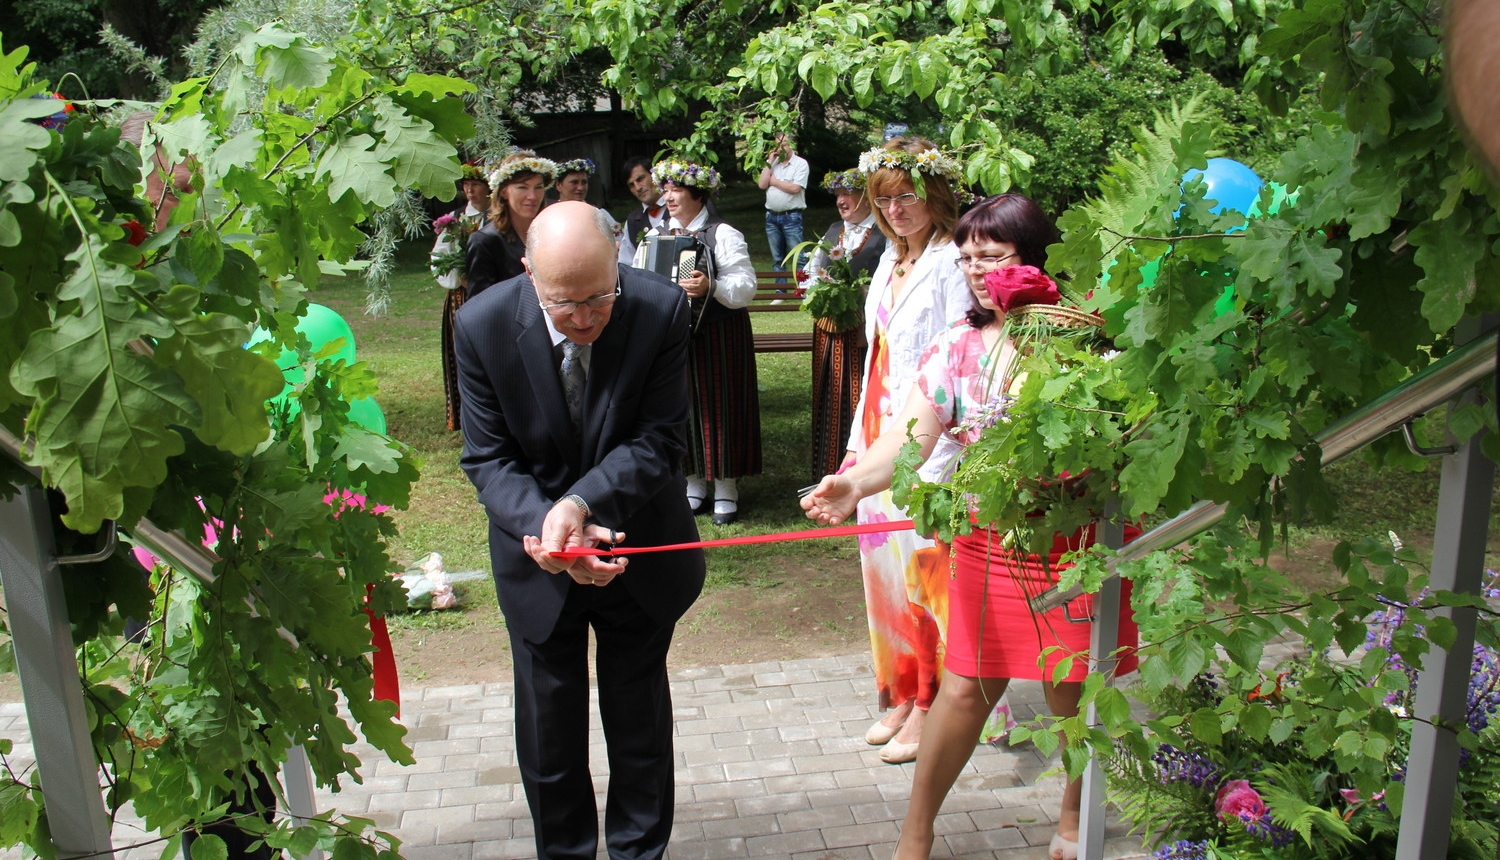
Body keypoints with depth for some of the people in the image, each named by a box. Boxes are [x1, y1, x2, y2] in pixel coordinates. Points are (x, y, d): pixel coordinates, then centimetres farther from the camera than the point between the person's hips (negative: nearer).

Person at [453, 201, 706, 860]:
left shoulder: (661, 310, -22)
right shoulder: (481, 325, -19)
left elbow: (661, 440, -19)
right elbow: (488, 459, -14)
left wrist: (580, 502, -34)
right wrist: (545, 526, -32)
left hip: (636, 544, 0)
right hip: (538, 557, 0)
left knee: (640, 717, 19)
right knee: (548, 725, 15)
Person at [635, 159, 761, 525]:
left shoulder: (723, 234, -6)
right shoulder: (656, 235, 11)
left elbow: (745, 285, -15)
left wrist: (711, 287, -31)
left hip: (717, 337, -5)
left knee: (718, 406, 1)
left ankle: (726, 489, 11)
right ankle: (693, 484, 20)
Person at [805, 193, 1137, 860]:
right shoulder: (959, 347, 1)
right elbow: (911, 435, -10)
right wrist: (855, 483, -28)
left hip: (1077, 540, -1)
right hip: (988, 541, 2)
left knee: (1072, 690, 10)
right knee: (968, 685, 5)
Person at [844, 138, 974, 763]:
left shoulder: (951, 264, -11)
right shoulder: (891, 261, 14)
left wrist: (932, 464, -19)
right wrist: (860, 441, 15)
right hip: (880, 436, 8)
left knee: (924, 566, 0)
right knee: (884, 567, 13)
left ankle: (927, 708, 15)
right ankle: (900, 695, 26)